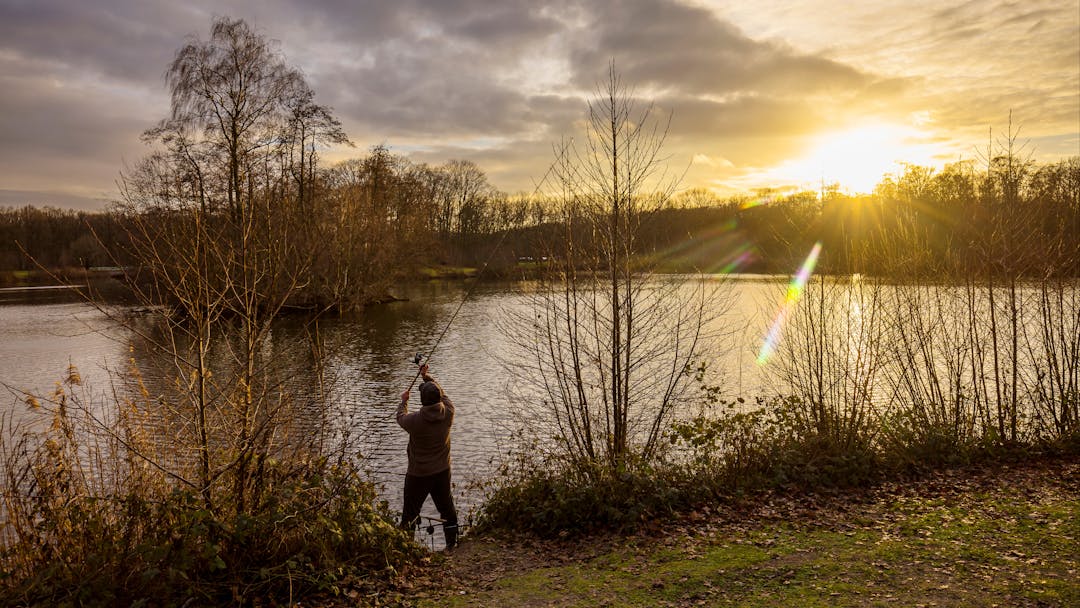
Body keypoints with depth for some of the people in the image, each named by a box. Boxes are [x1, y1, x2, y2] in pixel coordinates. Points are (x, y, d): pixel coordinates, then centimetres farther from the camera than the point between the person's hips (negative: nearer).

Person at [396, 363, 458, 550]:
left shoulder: (415, 420, -24)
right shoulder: (448, 413, -15)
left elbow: (401, 417, 0)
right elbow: (441, 393, 6)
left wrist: (404, 400, 19)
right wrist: (427, 376, 16)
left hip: (418, 474, -4)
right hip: (443, 471, 4)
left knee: (410, 512, 10)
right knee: (446, 506, 19)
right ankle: (452, 541, 30)